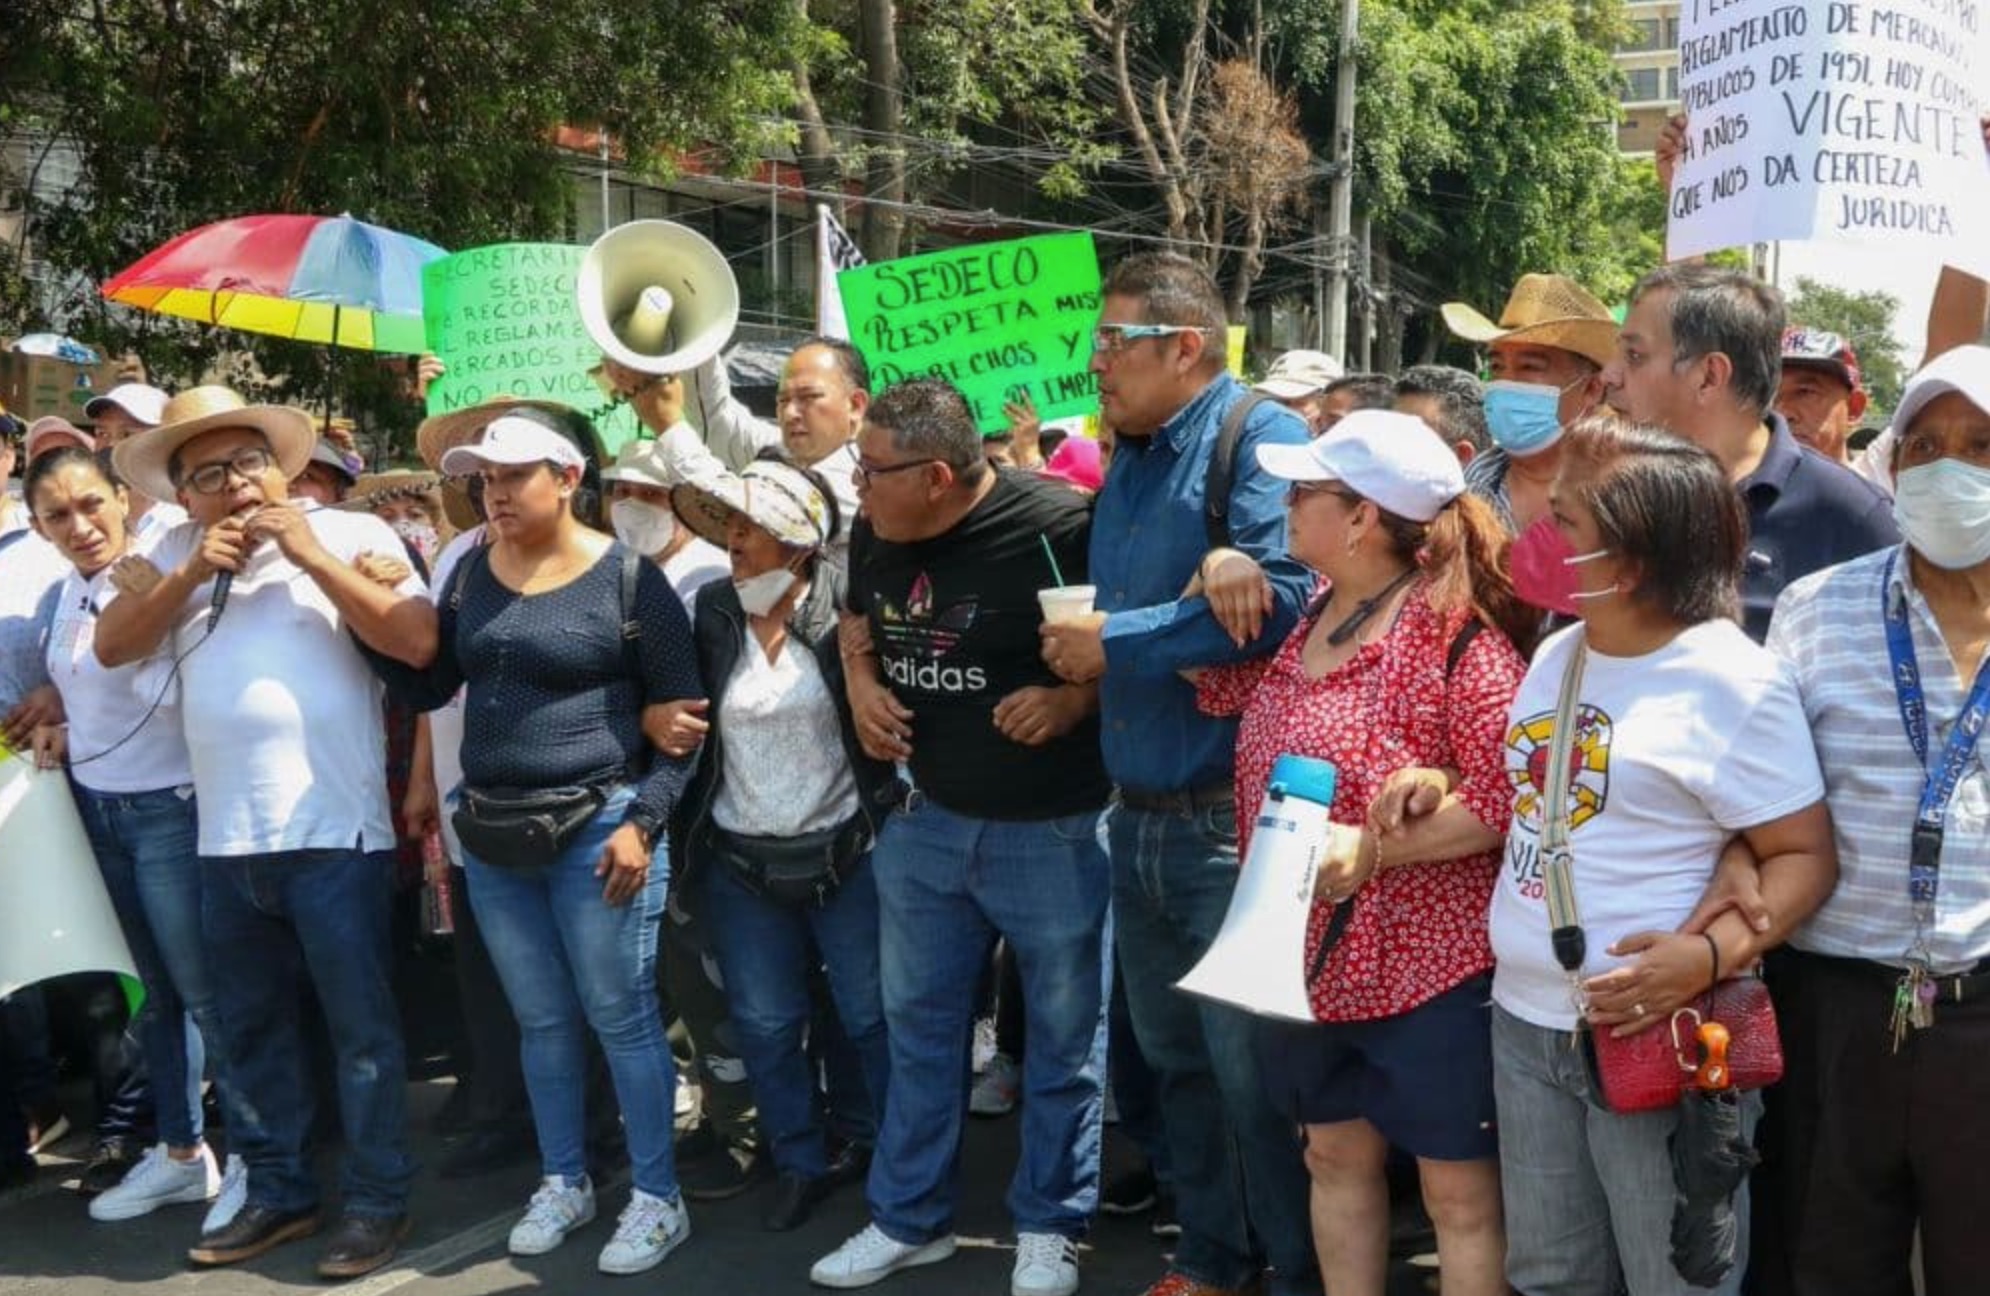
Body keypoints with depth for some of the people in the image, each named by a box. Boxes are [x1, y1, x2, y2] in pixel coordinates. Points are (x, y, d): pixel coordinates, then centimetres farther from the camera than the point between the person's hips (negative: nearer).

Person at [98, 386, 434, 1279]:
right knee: (252, 1030, 16)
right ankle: (279, 1192, 31)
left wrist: (310, 555, -13)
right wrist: (192, 571, -7)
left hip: (334, 832, -5)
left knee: (360, 1026, 3)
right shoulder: (177, 551, 12)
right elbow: (111, 646, 5)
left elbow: (418, 641, -13)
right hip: (225, 840, 5)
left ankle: (378, 1200, 15)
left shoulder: (352, 532, -2)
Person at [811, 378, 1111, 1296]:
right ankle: (909, 1218, 32)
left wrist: (1073, 699, -26)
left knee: (1064, 1036, 9)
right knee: (919, 1025, 16)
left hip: (1055, 830, -6)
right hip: (928, 819, 6)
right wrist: (863, 688, 0)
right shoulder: (875, 533, 0)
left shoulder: (1056, 526, -21)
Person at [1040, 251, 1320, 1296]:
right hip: (1138, 811, 9)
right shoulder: (1127, 458, 13)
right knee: (1172, 1052, 19)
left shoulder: (1260, 439, -13)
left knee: (1253, 1068, 0)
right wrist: (1074, 660, 4)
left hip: (1229, 814, -9)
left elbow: (1281, 597, -28)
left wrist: (1115, 643, -19)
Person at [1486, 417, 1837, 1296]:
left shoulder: (1732, 682, -15)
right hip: (1525, 1019, 7)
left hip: (1657, 1037, -7)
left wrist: (1711, 955, -29)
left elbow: (1805, 857, -14)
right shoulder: (1556, 654, 9)